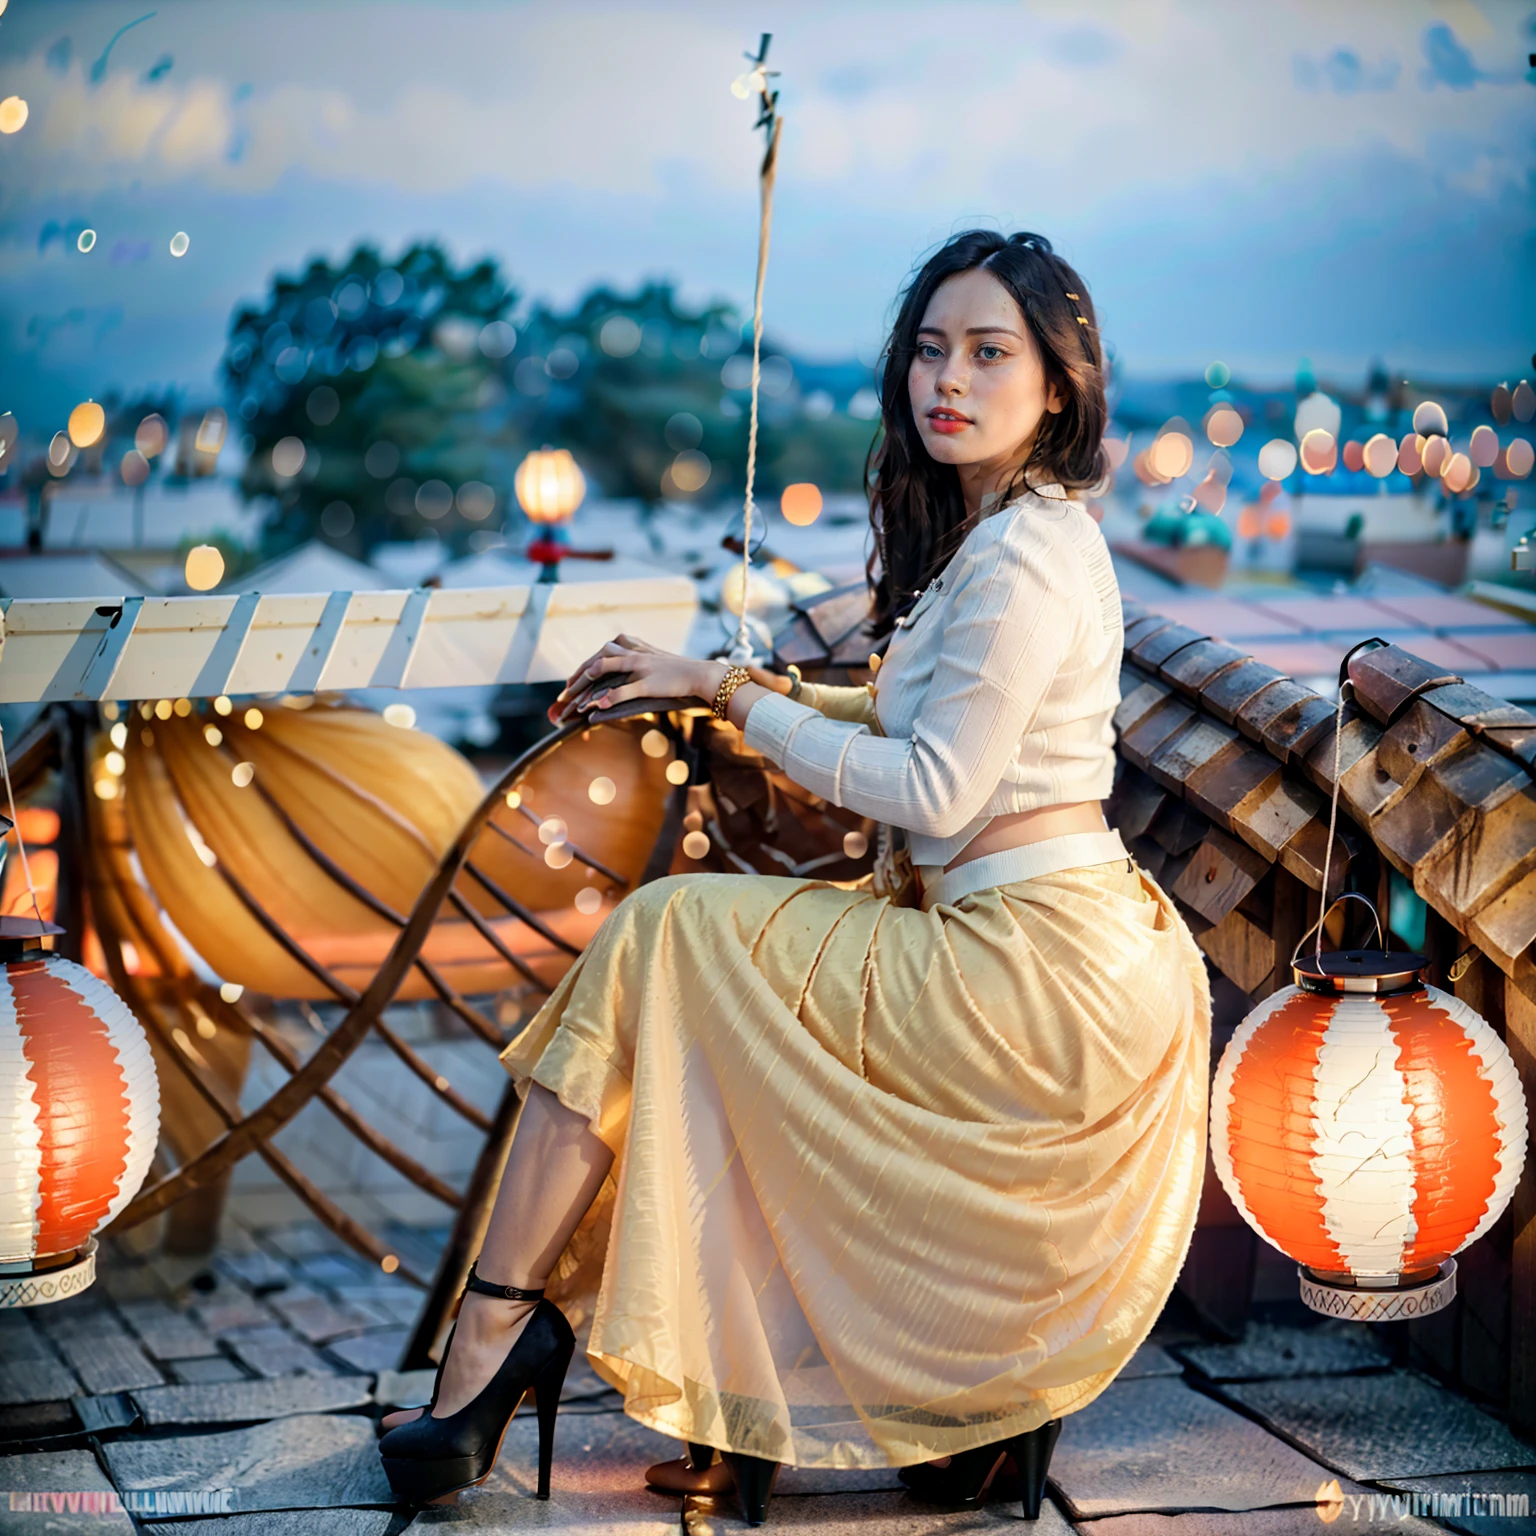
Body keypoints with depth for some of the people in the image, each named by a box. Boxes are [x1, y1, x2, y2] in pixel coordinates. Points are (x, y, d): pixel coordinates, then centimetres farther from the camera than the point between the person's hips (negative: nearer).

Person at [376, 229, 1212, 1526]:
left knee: (662, 935, -10)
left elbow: (934, 788, -19)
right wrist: (747, 688, 11)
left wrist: (734, 697, -10)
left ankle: (500, 1321, -4)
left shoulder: (1025, 555, -16)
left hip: (1039, 971, -10)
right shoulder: (1003, 533, 14)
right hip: (1071, 961, 10)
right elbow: (919, 722, 22)